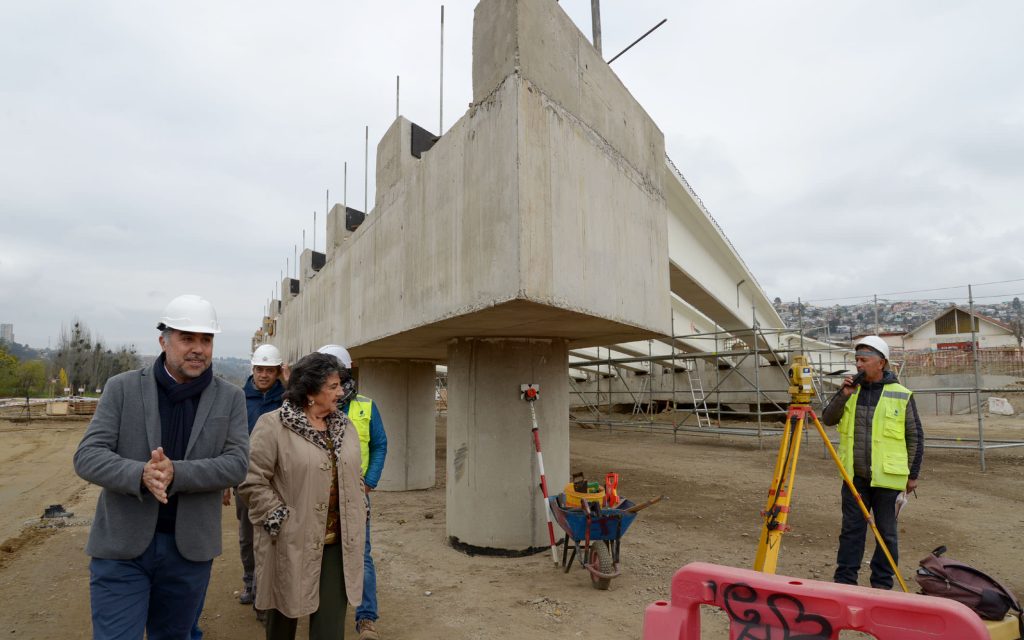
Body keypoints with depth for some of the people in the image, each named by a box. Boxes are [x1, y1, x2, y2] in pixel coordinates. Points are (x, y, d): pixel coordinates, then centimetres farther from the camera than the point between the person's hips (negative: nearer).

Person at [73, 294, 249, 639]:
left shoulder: (230, 398, -2)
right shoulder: (122, 388, -3)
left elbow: (236, 464, -9)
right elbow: (87, 456, -8)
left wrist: (175, 473, -25)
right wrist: (140, 474, -27)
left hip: (189, 549, 1)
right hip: (121, 547, -1)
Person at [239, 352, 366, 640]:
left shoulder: (344, 426, 9)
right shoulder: (272, 425, -11)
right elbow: (251, 481, -13)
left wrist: (357, 519, 10)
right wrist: (281, 521, -14)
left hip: (338, 542, 4)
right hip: (292, 542, -4)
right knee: (285, 610, 16)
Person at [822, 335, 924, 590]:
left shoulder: (901, 396, -3)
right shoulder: (852, 389, 7)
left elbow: (915, 437, 2)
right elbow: (828, 419, 3)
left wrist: (913, 474, 1)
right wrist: (843, 396, -12)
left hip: (886, 476, -3)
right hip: (854, 476, 3)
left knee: (886, 532, 8)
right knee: (851, 528, 9)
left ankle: (882, 585, 21)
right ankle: (844, 579, 18)